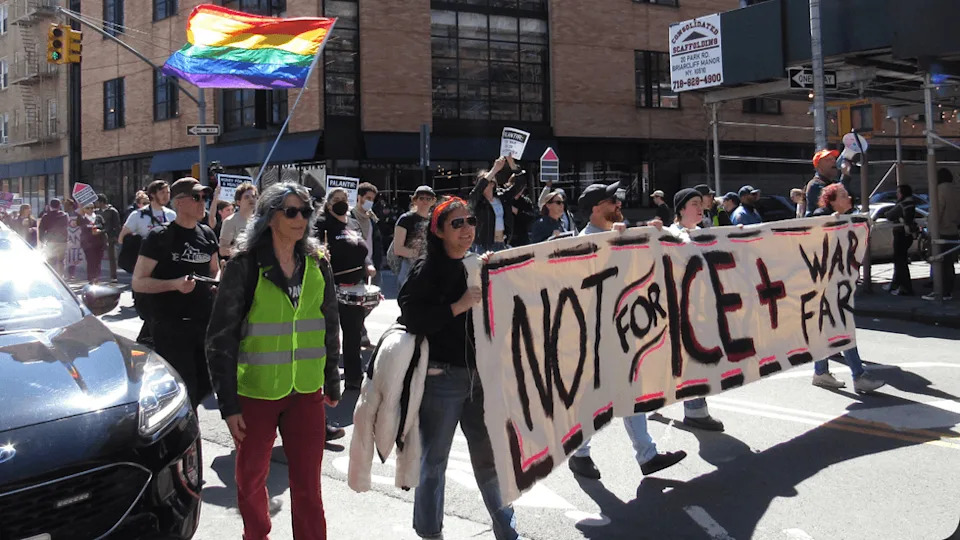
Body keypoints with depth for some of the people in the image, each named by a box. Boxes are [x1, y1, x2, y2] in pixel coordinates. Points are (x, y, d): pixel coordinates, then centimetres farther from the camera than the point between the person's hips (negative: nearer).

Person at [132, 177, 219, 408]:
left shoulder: (207, 234, 10)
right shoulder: (160, 237, -8)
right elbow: (138, 283, -10)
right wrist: (175, 284, -24)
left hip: (204, 322, 6)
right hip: (170, 327, -6)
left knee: (205, 384, 13)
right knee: (183, 391, -3)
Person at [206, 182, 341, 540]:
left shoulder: (317, 265, 4)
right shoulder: (245, 265, -8)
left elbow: (330, 327, 14)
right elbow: (220, 337, -8)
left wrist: (332, 382, 16)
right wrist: (228, 403, -10)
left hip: (306, 392, 2)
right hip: (256, 392, -2)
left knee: (308, 482, 3)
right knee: (251, 477, 13)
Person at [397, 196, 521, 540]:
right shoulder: (426, 271, -7)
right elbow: (412, 320, -18)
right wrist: (458, 306, -22)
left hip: (481, 375, 5)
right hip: (442, 378, -5)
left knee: (490, 456, 13)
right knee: (434, 460, 8)